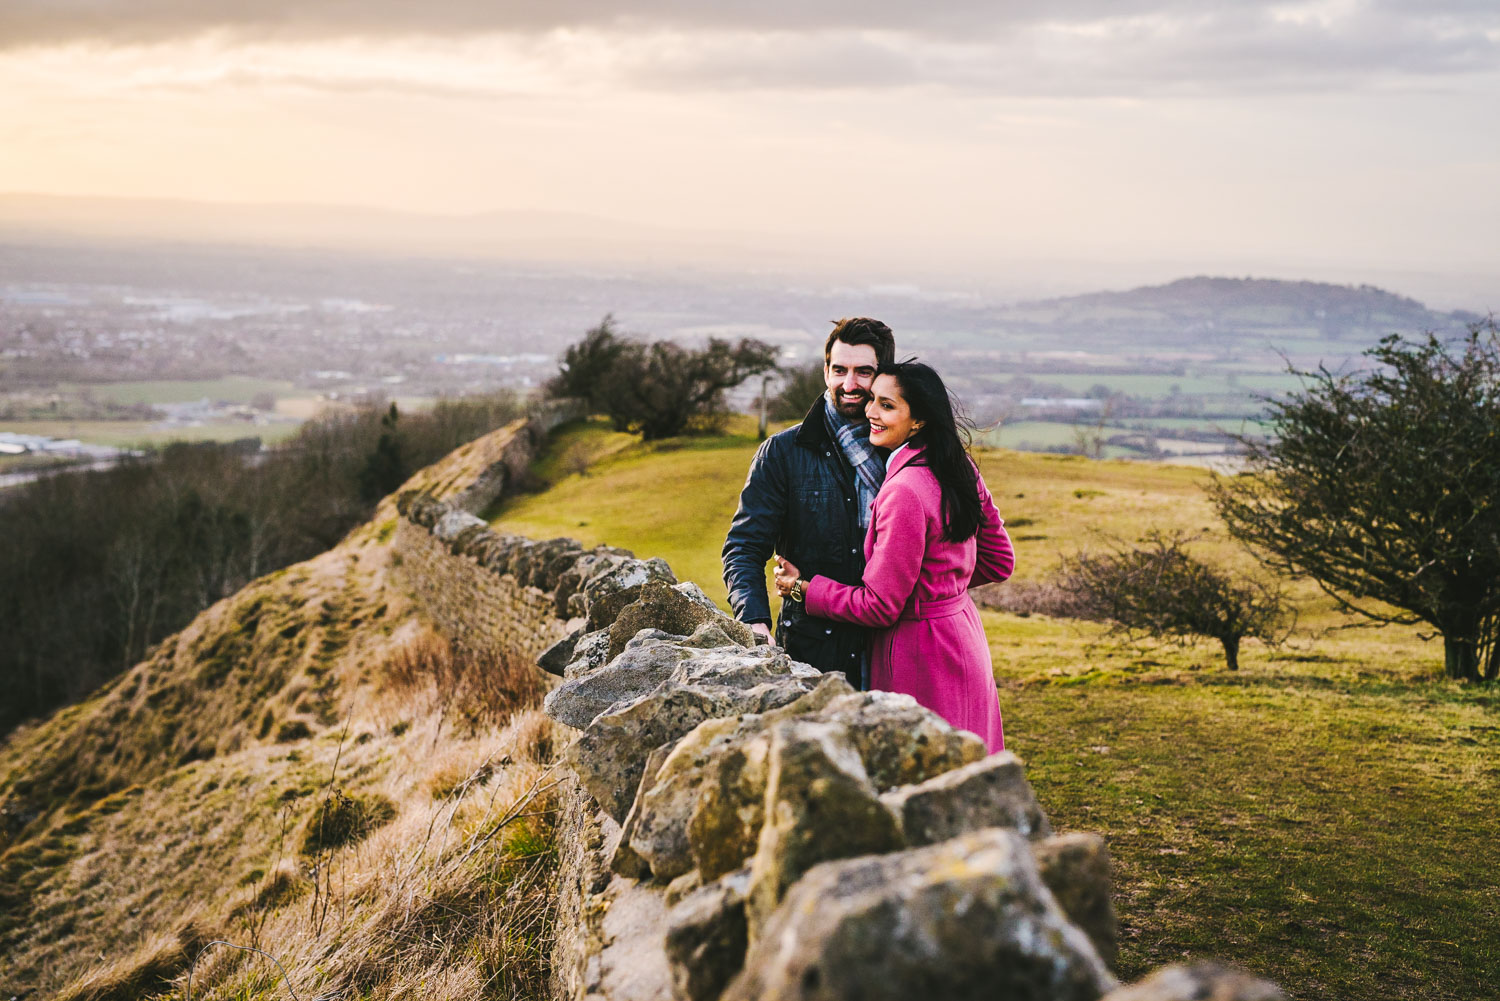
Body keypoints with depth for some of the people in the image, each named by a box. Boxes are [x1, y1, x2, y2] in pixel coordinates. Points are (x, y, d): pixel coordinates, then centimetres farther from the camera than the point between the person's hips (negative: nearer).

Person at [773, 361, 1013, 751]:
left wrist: (803, 588, -7)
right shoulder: (961, 468, 1)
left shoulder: (905, 492, -25)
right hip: (963, 638, 9)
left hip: (920, 661, -9)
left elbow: (879, 607, -19)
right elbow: (1000, 562, 11)